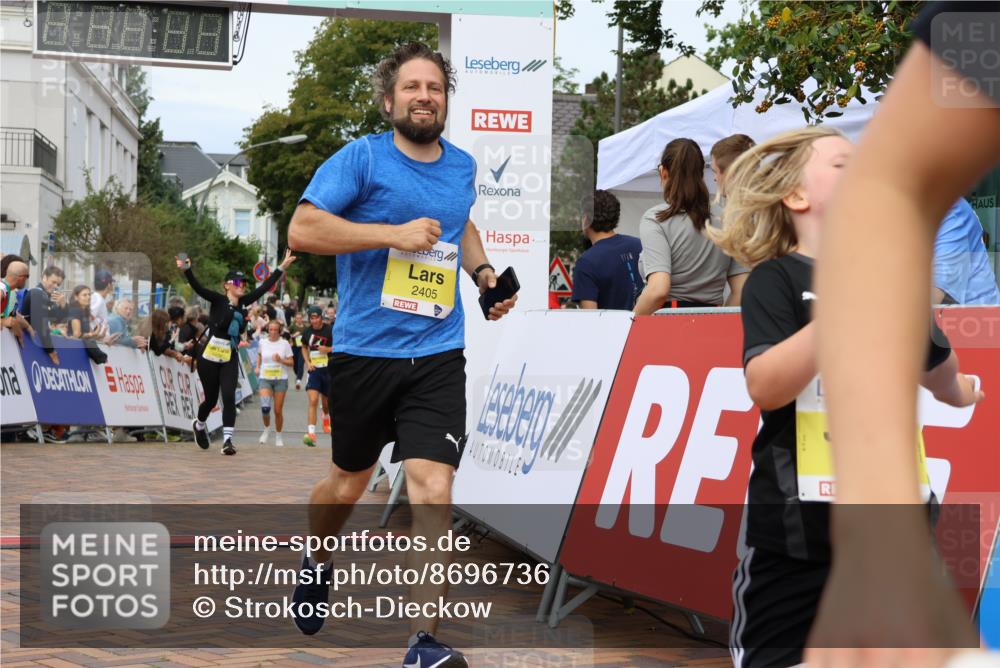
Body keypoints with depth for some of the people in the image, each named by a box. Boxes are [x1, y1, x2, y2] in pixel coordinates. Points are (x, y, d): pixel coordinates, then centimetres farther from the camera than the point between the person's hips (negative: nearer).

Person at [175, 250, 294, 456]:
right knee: (211, 399, 9)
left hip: (230, 359, 4)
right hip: (209, 357, -4)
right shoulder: (218, 300, -7)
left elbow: (265, 287, 11)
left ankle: (227, 440, -13)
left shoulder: (243, 303, 6)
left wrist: (282, 267, 11)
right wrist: (186, 270, -40)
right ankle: (199, 425, 39)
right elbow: (198, 288, -22)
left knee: (229, 397, -11)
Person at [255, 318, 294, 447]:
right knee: (265, 407, -18)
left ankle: (278, 436, 20)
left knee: (278, 410, 2)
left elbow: (291, 362, -1)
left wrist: (280, 360, -18)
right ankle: (267, 429, 10)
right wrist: (257, 367, 11)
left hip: (280, 379, -1)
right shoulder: (263, 342, 3)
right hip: (265, 378, 1)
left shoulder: (285, 344, -3)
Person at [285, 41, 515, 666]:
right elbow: (302, 229, -16)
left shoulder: (463, 166, 9)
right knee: (349, 483, 17)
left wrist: (484, 272, 12)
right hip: (364, 351, -2)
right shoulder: (361, 158, -7)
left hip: (438, 359, 2)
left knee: (433, 491, -13)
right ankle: (317, 562, 49)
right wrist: (395, 233, -20)